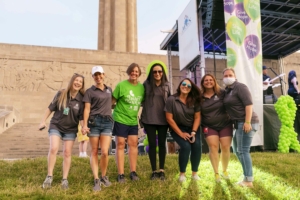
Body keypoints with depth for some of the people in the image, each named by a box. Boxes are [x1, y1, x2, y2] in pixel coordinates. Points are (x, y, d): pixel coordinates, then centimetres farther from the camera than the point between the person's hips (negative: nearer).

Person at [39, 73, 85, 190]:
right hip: (56, 126, 0)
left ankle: (65, 179, 15)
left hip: (71, 129, 1)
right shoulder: (61, 94, -8)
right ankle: (49, 176, 1)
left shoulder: (81, 99, -8)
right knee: (53, 149, -15)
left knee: (67, 153, 4)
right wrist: (43, 121, -1)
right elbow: (50, 108, 0)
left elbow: (81, 117, -6)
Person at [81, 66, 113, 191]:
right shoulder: (90, 91, 3)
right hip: (94, 122, -2)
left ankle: (104, 177, 16)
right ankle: (96, 180, 11)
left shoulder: (109, 90, 16)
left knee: (105, 152, -6)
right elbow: (87, 109, -4)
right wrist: (85, 125, -14)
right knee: (94, 152, 3)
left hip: (107, 122, 2)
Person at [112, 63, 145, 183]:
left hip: (133, 121, 5)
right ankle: (121, 174, 8)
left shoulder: (142, 87, 2)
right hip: (120, 119, -4)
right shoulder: (121, 85, -11)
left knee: (133, 144, 7)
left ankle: (133, 172, 19)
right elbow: (112, 101, -7)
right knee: (120, 145, 1)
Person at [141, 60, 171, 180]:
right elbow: (141, 99, 4)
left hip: (163, 120, 1)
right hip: (149, 120, -1)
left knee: (162, 144, 9)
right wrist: (142, 117, -1)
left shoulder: (166, 85, 3)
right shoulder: (146, 84, -1)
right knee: (152, 144, 6)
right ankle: (154, 171, 17)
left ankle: (162, 170, 21)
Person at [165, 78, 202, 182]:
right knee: (185, 147, -25)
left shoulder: (194, 100, -3)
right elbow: (169, 118, -14)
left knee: (197, 146, -21)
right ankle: (182, 174, -3)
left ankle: (194, 173, 0)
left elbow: (197, 117, -2)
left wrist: (193, 132, -14)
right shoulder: (171, 99, -14)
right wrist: (181, 133, -16)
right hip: (177, 128, -3)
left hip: (192, 128, 3)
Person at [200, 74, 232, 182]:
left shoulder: (222, 93, -7)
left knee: (225, 148, 0)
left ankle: (224, 171, 23)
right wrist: (202, 126, 1)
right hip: (209, 127, 1)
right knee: (213, 147, -12)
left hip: (225, 125, 0)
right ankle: (216, 173, 2)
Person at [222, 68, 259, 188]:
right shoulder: (227, 90, 16)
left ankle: (248, 181, -1)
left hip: (246, 122, -10)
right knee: (236, 149, 17)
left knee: (243, 150, -8)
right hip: (239, 123, 10)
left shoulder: (240, 87, -10)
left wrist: (247, 122, -25)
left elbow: (249, 104, -19)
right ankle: (247, 174, 29)